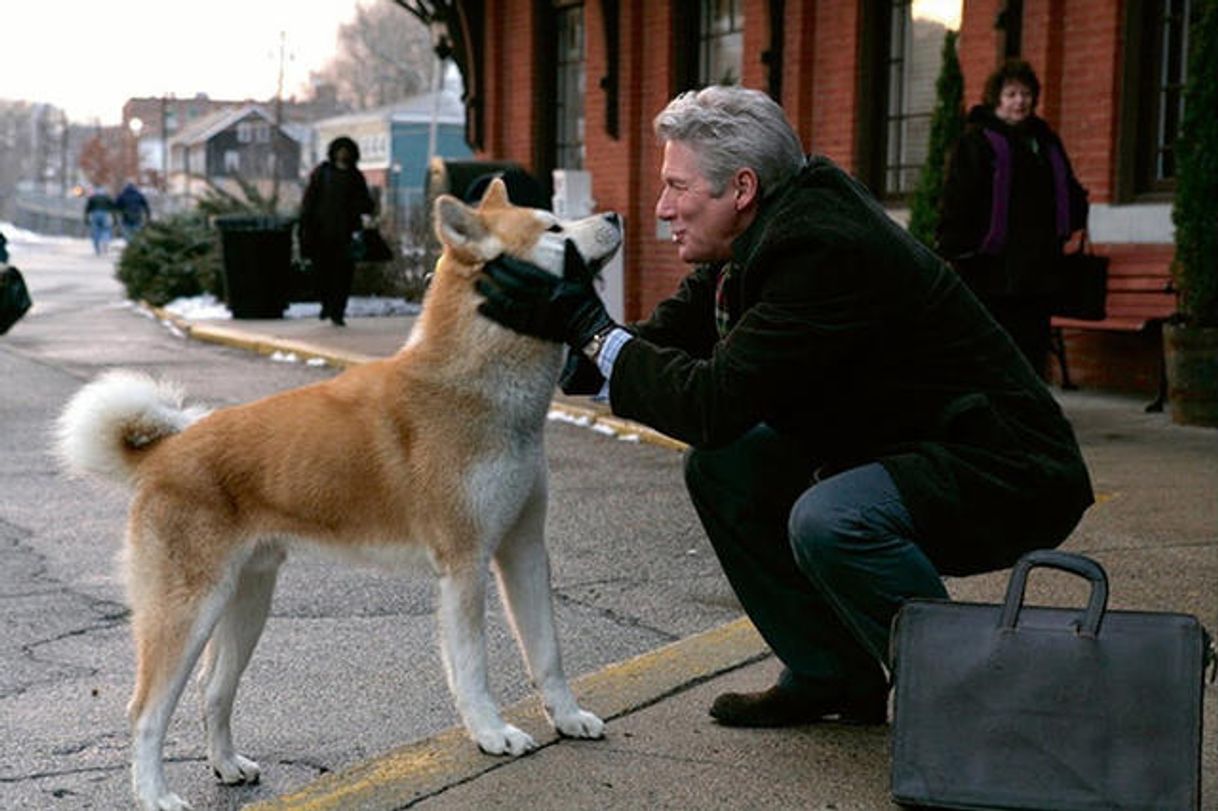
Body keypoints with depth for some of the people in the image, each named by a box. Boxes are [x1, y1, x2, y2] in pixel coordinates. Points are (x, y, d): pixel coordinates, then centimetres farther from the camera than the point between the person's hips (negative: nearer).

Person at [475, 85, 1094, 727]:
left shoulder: (825, 250, -27)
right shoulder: (773, 231, 2)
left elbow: (717, 402, -29)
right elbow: (670, 333, 6)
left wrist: (590, 326, -22)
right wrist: (565, 345, -9)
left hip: (1010, 477, -10)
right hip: (894, 450, 10)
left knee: (828, 519, -34)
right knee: (720, 463, 3)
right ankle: (832, 675, 14)